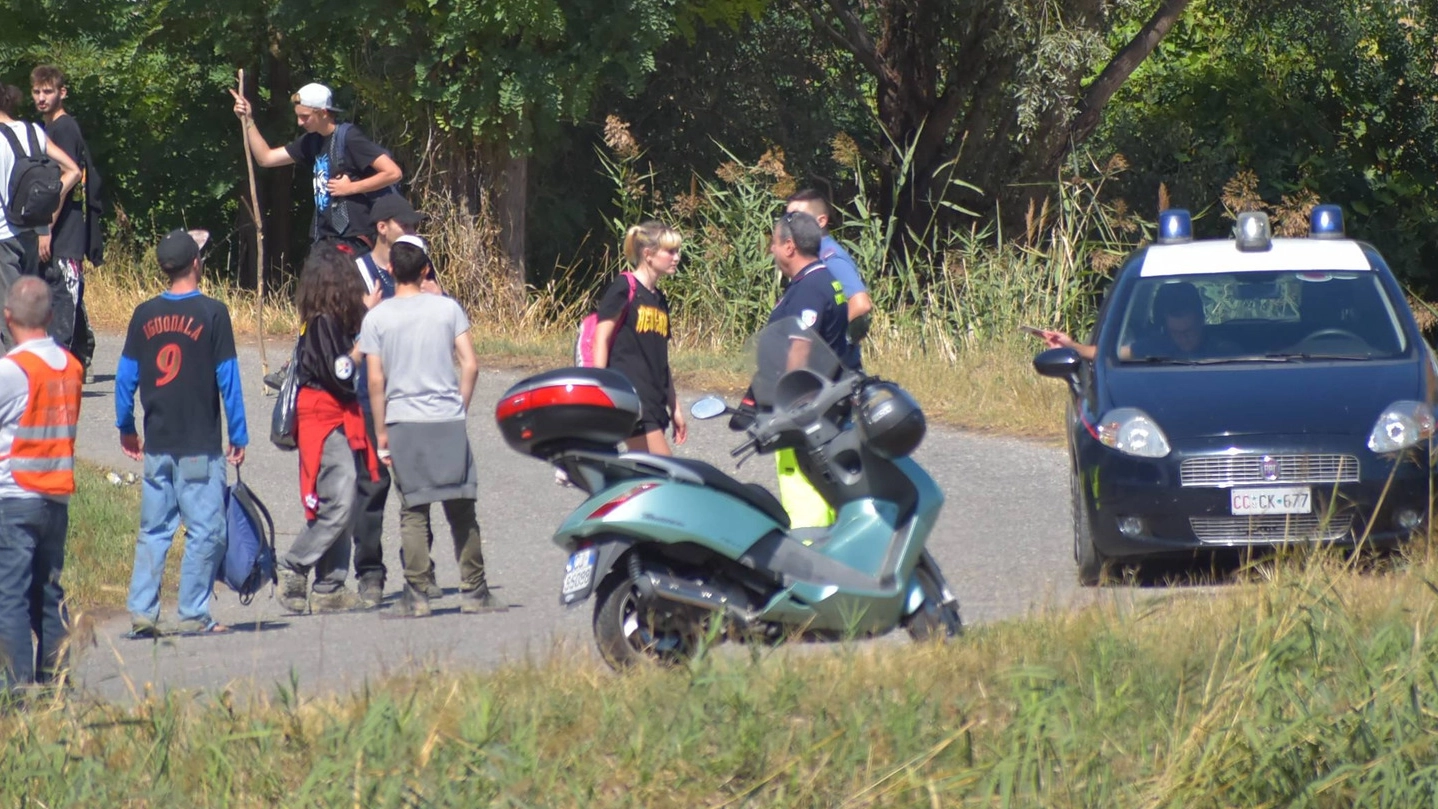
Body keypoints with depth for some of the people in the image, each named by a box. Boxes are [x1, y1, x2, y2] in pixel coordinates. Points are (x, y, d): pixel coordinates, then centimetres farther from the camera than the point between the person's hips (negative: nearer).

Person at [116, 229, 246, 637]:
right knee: (204, 530, 1)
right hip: (200, 446, -4)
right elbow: (228, 379, -7)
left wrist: (126, 428, 21)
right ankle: (194, 614, -1)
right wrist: (239, 436, 0)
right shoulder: (212, 313, -8)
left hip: (157, 445, 4)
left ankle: (141, 611, 5)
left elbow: (125, 376, 7)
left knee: (154, 530, 11)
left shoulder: (145, 315, 4)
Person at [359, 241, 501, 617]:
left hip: (403, 422, -1)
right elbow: (470, 365, 0)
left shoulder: (377, 317, 0)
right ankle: (473, 590, 8)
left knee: (413, 511, 3)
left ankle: (417, 593, -2)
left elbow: (376, 380, -2)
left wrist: (381, 433, 4)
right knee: (461, 510, 7)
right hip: (449, 421, 1)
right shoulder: (447, 308, 2)